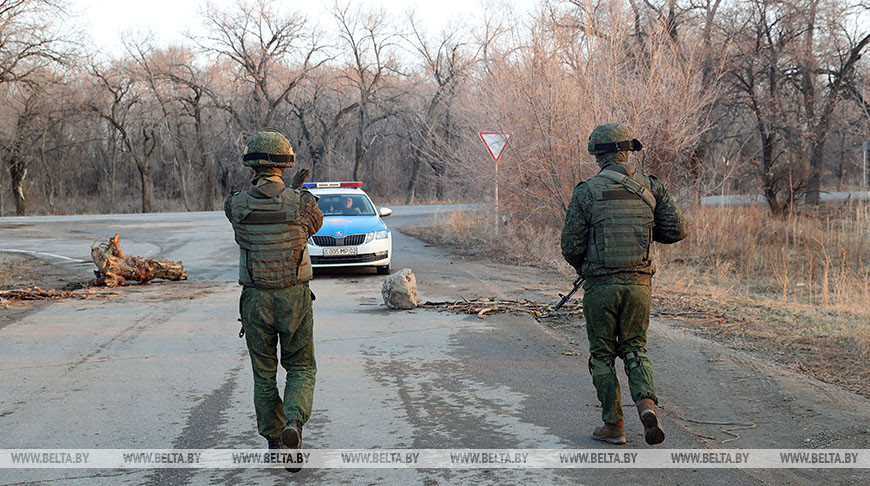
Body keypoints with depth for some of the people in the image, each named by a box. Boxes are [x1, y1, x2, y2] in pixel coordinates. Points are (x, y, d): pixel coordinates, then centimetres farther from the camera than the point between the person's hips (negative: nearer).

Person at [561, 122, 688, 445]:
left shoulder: (586, 192, -6)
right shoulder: (650, 187, 2)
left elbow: (571, 247, -5)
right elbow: (677, 230, 3)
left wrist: (583, 269, 17)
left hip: (601, 285, -2)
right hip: (639, 283, 2)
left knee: (602, 355, 11)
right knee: (635, 349, 15)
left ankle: (614, 426, 12)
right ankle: (646, 402, -10)